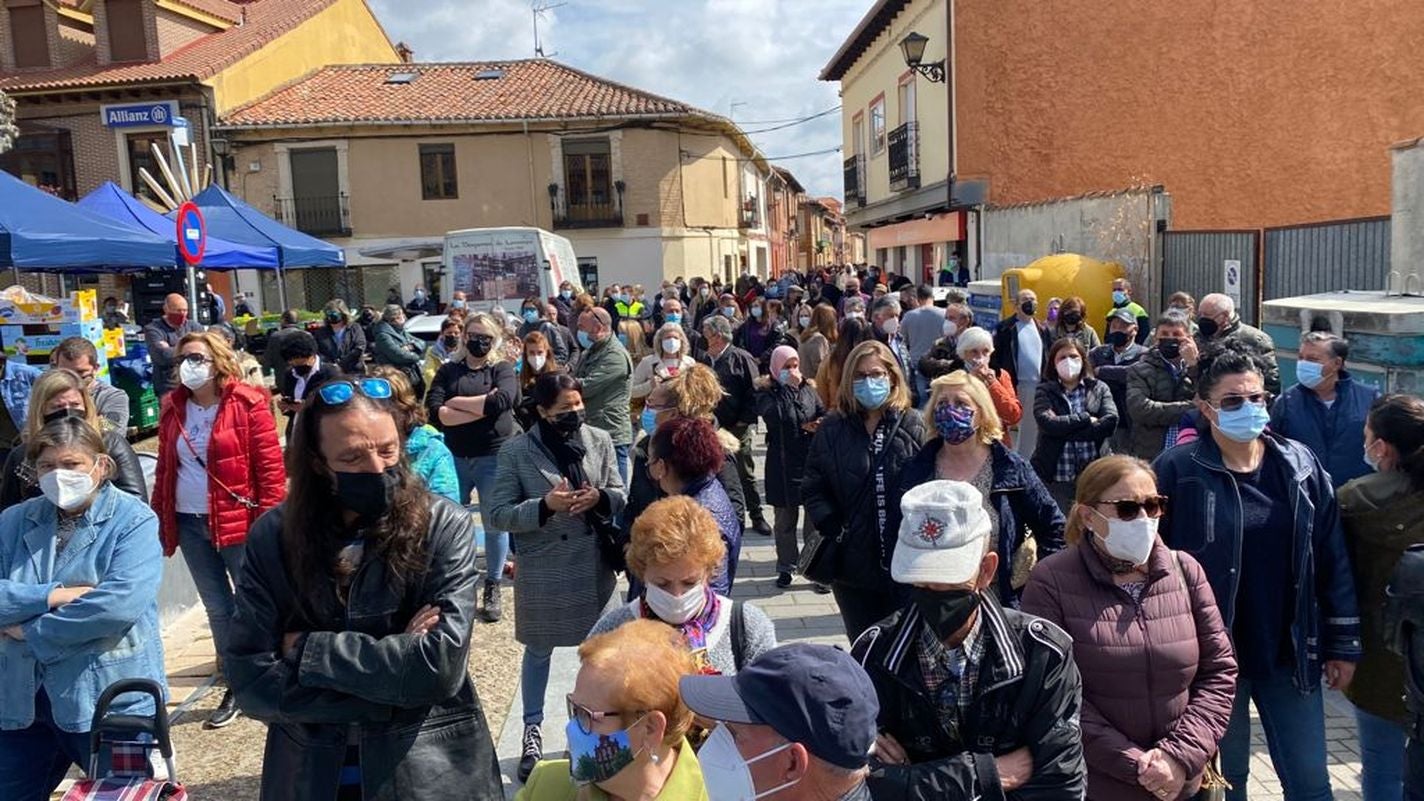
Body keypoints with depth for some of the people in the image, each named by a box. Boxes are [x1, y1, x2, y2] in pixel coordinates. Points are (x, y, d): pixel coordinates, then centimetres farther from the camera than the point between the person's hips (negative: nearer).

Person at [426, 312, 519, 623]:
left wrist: (456, 402, -10)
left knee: (495, 524, 6)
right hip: (454, 457, 2)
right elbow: (434, 412, -9)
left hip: (494, 457, -1)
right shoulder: (448, 371, 6)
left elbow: (502, 401, -19)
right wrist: (481, 409, -16)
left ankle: (492, 589, 20)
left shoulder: (502, 369, 2)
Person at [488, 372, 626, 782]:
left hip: (593, 565, 3)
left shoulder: (600, 440, -3)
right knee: (538, 651, 14)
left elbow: (621, 497, 4)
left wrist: (599, 497, -18)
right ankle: (532, 730, 34)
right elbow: (498, 514, -11)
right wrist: (545, 505, -24)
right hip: (541, 569, -2)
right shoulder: (516, 450, -12)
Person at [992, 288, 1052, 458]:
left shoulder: (1042, 328, 12)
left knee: (1031, 426, 13)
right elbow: (994, 356, -8)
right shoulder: (1005, 328, -4)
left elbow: (1049, 355, 15)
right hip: (1015, 386, -5)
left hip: (1039, 386, 5)